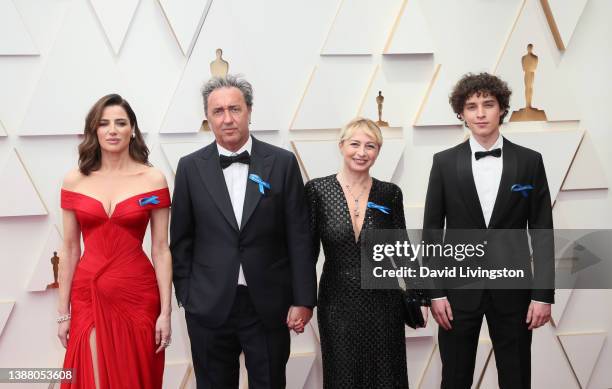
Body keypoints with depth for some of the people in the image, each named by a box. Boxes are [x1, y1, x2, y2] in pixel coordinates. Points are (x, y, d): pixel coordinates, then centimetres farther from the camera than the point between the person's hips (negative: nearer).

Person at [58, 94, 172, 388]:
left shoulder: (153, 179, -3)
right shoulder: (74, 181, 1)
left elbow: (161, 250, -3)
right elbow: (69, 250, 4)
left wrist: (165, 311, -6)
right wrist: (63, 312, 4)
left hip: (138, 295, -1)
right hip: (89, 296, 1)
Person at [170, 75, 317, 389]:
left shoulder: (282, 163, -2)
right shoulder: (190, 167, 1)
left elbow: (299, 237, -2)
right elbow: (181, 239, 5)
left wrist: (303, 300, -4)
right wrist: (186, 295, 2)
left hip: (268, 305, 0)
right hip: (209, 306, 1)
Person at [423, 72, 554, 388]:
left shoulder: (530, 161, 1)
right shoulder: (444, 163, 1)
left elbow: (542, 233, 1)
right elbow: (431, 231, 1)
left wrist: (543, 294, -4)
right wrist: (436, 292, -4)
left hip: (512, 288, 0)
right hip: (459, 288, 0)